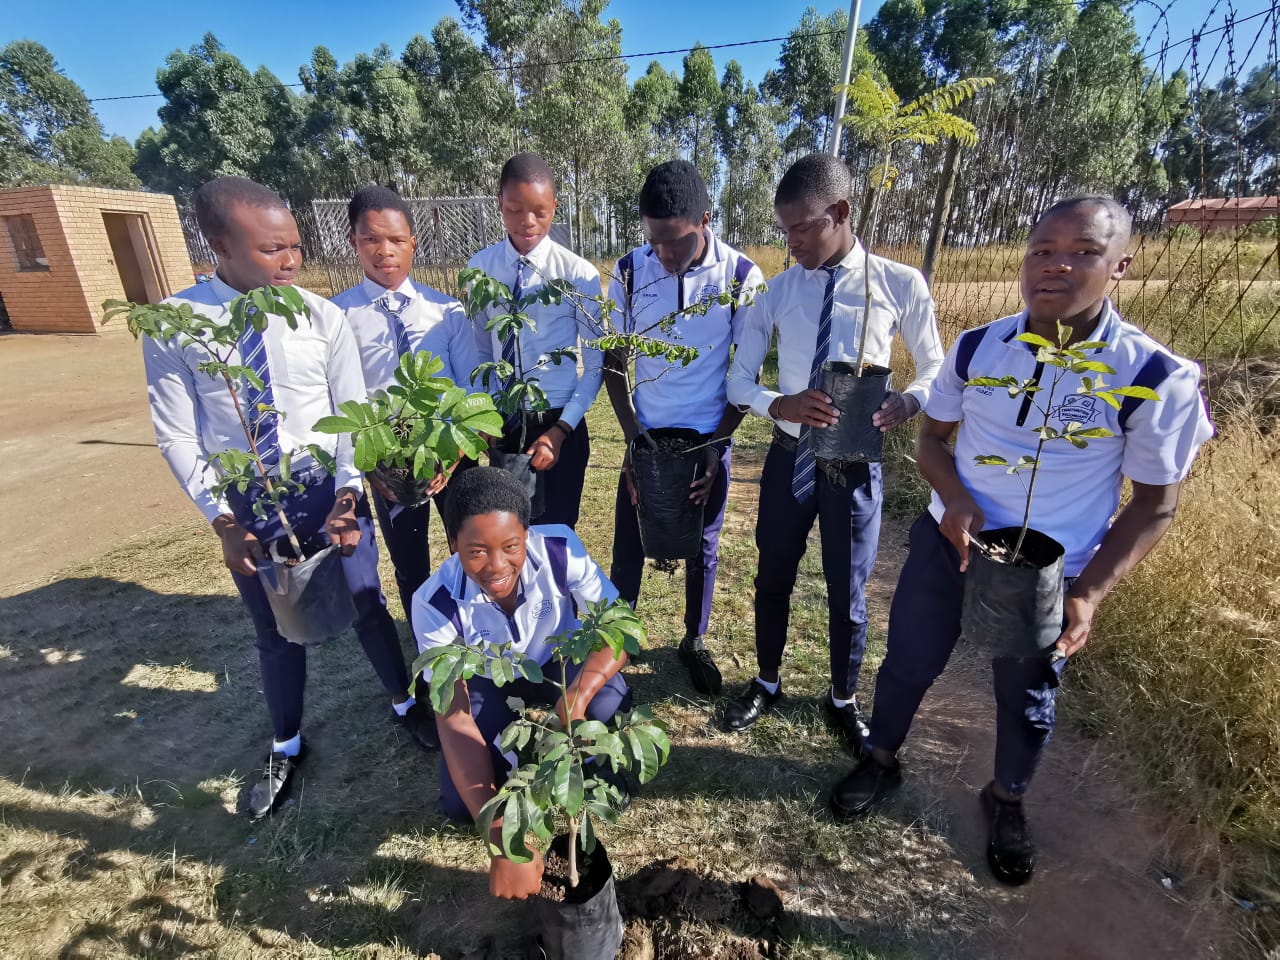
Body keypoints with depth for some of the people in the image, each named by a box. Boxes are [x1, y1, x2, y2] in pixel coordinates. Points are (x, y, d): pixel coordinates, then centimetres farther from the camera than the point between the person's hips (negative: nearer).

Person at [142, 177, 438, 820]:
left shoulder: (322, 316, -9)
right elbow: (178, 436, -5)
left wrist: (347, 493, -19)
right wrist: (222, 519, -12)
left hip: (329, 485, 0)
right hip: (246, 501, 1)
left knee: (366, 607, 14)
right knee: (275, 632, 19)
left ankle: (404, 702, 43)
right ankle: (286, 746, 46)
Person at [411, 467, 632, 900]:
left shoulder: (559, 548, -33)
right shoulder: (435, 603, -32)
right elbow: (453, 718, -31)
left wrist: (577, 694, -48)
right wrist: (503, 840, -40)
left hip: (558, 660, 0)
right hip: (488, 680, 0)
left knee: (609, 707, -31)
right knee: (461, 803, -19)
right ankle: (519, 772, 15)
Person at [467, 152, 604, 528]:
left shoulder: (578, 273, -9)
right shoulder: (480, 268, -1)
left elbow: (595, 365, -6)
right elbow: (480, 350, 7)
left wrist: (561, 431, -13)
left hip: (560, 426, -2)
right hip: (503, 426, 3)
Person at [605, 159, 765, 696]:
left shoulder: (742, 277, -11)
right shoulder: (629, 271, -7)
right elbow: (613, 361, 0)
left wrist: (718, 443, -10)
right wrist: (632, 436, -7)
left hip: (709, 438, -1)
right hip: (646, 435, 1)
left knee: (702, 549, 13)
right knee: (628, 547, 9)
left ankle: (694, 642, 36)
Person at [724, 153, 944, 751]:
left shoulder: (901, 285, -5)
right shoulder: (777, 291, -1)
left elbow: (935, 369, 5)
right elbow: (738, 381, 0)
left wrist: (907, 403, -18)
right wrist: (779, 404, -21)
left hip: (856, 462, -1)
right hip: (789, 457, 2)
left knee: (848, 590, 12)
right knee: (773, 577, 16)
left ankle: (843, 700, 40)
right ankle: (767, 682, 42)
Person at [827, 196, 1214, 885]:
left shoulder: (1157, 378, -16)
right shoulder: (975, 348, -9)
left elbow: (1155, 505, -7)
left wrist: (1089, 594, -17)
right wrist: (956, 500, -17)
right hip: (948, 543, 2)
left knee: (1028, 697, 20)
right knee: (908, 663, 16)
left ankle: (1006, 799, 51)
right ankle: (881, 761, 46)